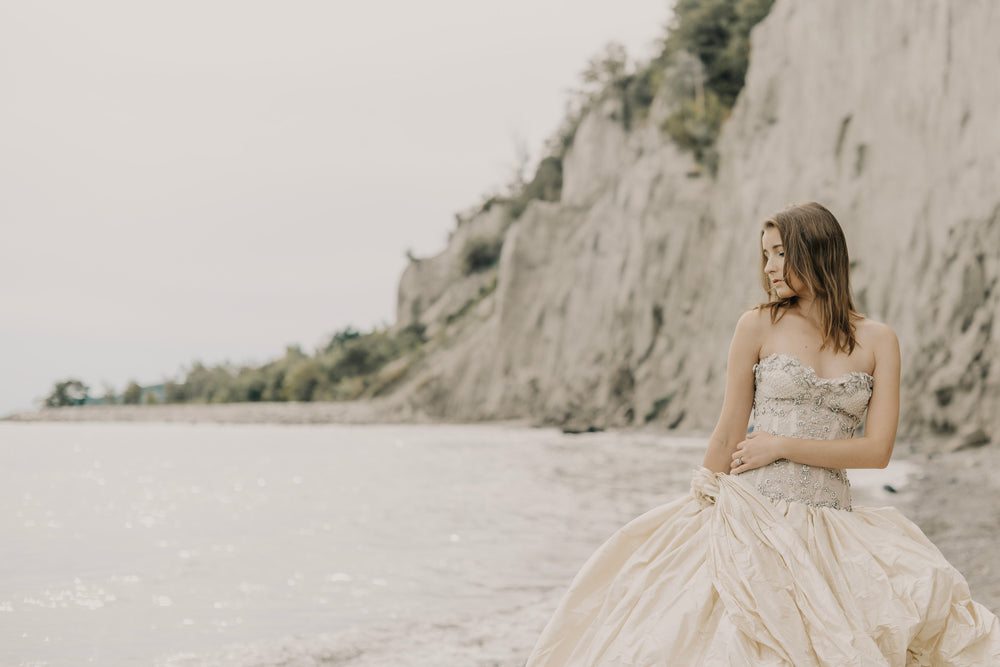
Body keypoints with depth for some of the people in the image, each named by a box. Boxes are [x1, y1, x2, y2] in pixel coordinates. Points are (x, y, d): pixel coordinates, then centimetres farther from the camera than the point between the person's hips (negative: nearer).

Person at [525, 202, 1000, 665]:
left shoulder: (878, 341, 5)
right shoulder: (758, 326, 2)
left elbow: (877, 450, -3)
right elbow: (729, 435, 5)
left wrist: (783, 445, -7)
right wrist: (702, 507, 8)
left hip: (830, 527, 2)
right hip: (751, 519, -1)